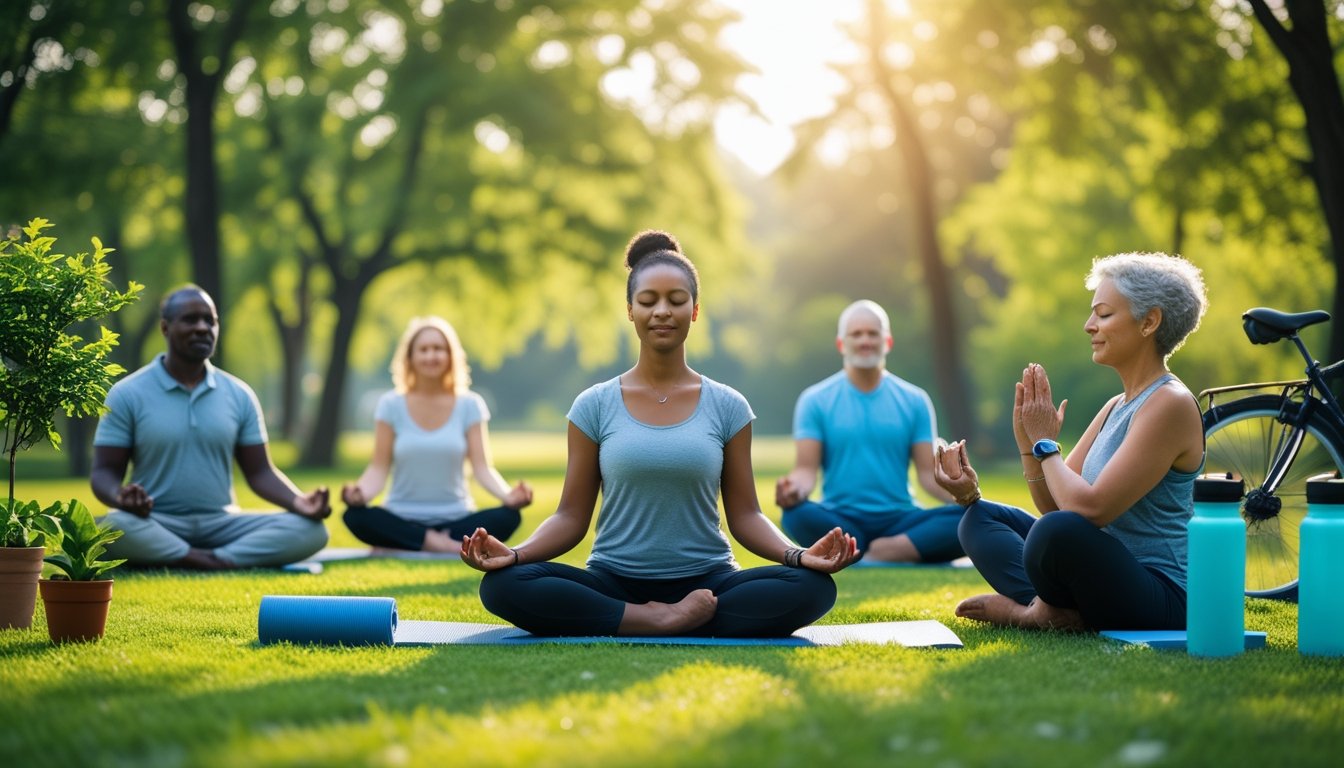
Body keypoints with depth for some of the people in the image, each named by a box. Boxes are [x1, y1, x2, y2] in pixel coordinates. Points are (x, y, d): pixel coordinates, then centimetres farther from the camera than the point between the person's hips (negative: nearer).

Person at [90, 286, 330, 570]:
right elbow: (104, 472, -2)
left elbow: (259, 472, 10)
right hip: (158, 525, -3)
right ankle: (222, 561, -27)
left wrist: (299, 502, -11)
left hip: (221, 524, 3)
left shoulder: (239, 395, 8)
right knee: (113, 527, -38)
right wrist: (121, 498, -27)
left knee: (310, 530, -20)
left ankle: (211, 562, -29)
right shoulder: (127, 394, -1)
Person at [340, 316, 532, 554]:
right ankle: (447, 546, -25)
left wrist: (508, 496, -25)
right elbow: (378, 470, -2)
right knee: (356, 516, -31)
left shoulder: (469, 405, 3)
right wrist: (359, 493, -26)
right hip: (403, 520, -1)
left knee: (509, 517, -29)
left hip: (455, 520, 1)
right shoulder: (391, 405, 1)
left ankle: (400, 548, -26)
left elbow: (482, 468, -3)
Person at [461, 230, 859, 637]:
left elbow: (745, 514, 4)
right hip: (613, 583, 0)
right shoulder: (594, 406, 4)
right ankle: (671, 622, -25)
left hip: (704, 583, 0)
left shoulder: (727, 407, 5)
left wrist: (798, 555, -17)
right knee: (504, 585, -30)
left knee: (813, 587, -29)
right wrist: (513, 553, -18)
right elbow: (571, 516, 2)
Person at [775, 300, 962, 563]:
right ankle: (910, 550, -30)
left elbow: (928, 472, 5)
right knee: (796, 515, -37)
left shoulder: (914, 401, 10)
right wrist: (796, 487, -27)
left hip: (898, 520, 1)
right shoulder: (815, 400, 6)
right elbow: (807, 468, -2)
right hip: (840, 521, -1)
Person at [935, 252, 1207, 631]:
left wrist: (1046, 443, -8)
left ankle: (1030, 610, -6)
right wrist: (1029, 442, -5)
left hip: (1159, 598, -10)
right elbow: (1054, 504, 10)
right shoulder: (1116, 407, 14)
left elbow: (1090, 509, -23)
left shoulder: (1171, 404, -15)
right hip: (1108, 578, 10)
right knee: (982, 519, 12)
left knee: (1061, 530, -37)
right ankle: (1054, 611, -12)